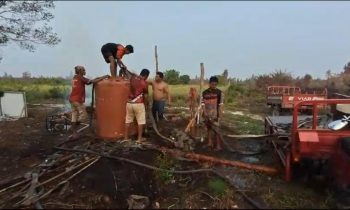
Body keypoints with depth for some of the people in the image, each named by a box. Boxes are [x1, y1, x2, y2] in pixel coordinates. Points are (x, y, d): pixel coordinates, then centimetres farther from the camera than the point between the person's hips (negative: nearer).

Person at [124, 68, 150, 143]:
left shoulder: (133, 78, 6)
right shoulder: (144, 83, -8)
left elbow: (127, 72, 31)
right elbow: (145, 96, -1)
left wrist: (125, 69, 52)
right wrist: (146, 104, 15)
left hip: (129, 103, 6)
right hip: (138, 104, -6)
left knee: (128, 120, 13)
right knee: (140, 121, 5)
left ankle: (126, 137, 21)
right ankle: (139, 138, 8)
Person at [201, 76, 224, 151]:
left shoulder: (219, 92, -5)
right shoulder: (205, 93, 2)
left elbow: (221, 105, -7)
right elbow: (203, 104, 1)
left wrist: (219, 116, -12)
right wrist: (205, 114, -8)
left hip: (215, 115, -3)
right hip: (207, 115, 4)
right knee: (209, 128, 15)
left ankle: (219, 146, 2)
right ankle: (210, 143, 28)